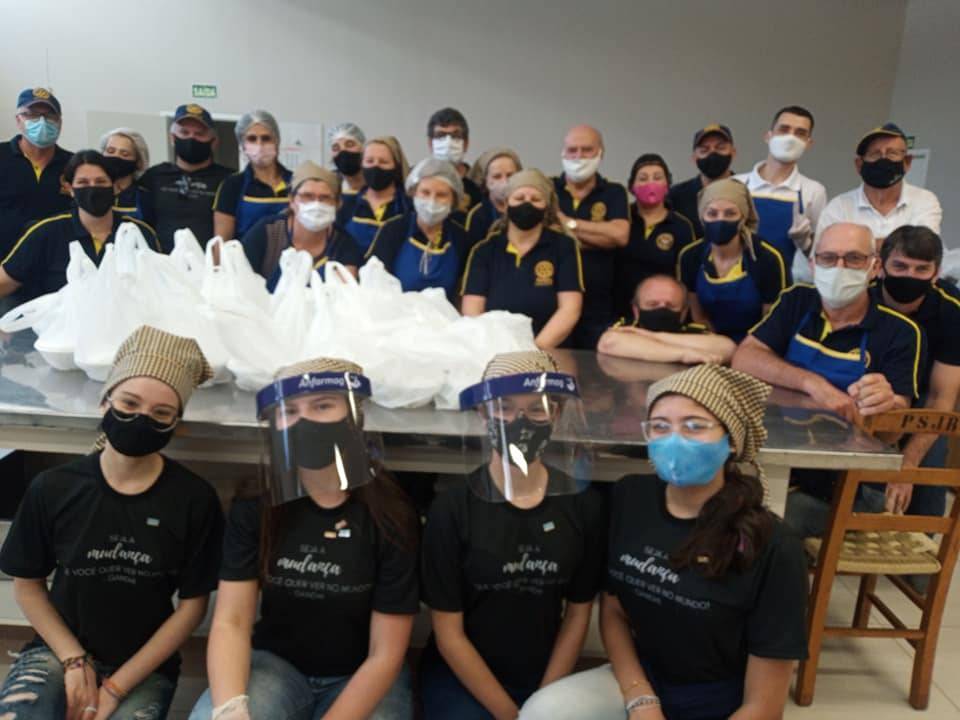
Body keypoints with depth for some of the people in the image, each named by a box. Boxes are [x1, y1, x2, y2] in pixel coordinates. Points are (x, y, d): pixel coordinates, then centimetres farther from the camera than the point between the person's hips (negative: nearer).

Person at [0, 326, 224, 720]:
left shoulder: (195, 500, -12)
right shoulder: (52, 488, -6)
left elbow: (192, 605, -6)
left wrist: (116, 686, -8)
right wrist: (74, 660, -4)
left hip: (144, 665, 0)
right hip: (57, 650, 1)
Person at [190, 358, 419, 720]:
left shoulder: (392, 516, -16)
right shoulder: (254, 508, -8)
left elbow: (384, 655, -13)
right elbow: (230, 623, -12)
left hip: (363, 677, 0)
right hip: (275, 663, 1)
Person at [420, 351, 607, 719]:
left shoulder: (584, 504, -6)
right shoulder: (452, 508, -13)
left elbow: (577, 614, 2)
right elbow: (448, 633, -9)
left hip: (546, 679, 2)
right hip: (460, 679, -2)